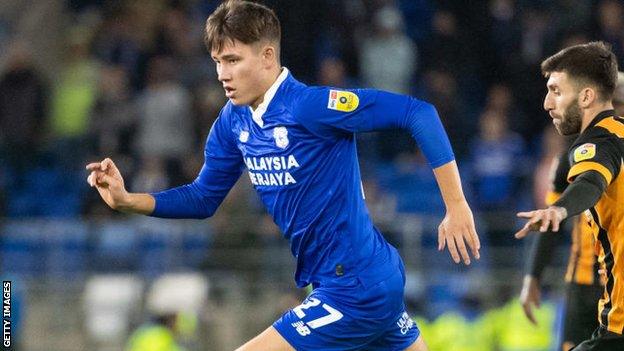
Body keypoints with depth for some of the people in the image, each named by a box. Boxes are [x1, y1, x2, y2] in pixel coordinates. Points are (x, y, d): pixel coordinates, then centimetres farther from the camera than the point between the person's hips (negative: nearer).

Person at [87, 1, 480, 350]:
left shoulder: (310, 105, -21)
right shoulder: (233, 122, 4)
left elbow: (419, 113, -23)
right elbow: (202, 199, 14)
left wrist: (457, 207, -24)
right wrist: (127, 200, -2)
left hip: (354, 291, -9)